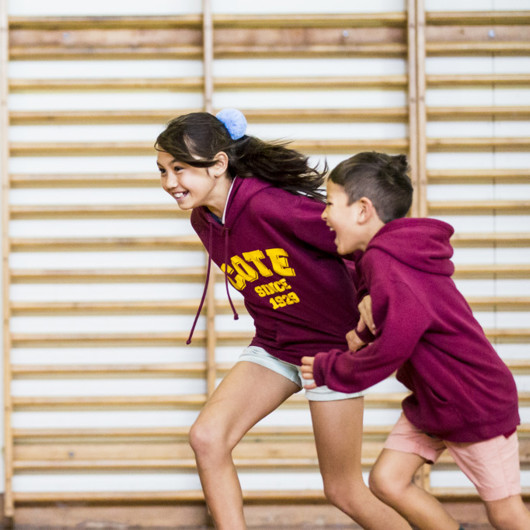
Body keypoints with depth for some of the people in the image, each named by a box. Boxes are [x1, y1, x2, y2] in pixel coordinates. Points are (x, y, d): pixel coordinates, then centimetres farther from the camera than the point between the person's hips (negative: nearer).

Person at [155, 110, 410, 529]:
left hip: (332, 344, -7)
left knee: (344, 490, 2)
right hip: (273, 348, 7)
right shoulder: (204, 221, -2)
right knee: (207, 437, -15)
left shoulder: (269, 205, -27)